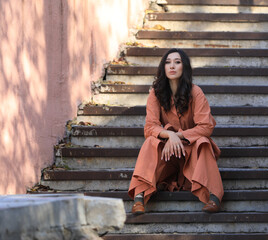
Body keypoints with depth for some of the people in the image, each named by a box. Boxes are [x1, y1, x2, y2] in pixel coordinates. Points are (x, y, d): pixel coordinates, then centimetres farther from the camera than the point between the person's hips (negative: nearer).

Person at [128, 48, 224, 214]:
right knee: (151, 143, -28)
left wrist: (178, 135, -24)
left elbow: (206, 127, -14)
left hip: (192, 147, -1)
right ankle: (140, 196, -46)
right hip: (167, 148, 1)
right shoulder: (156, 93, -3)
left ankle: (212, 195, -48)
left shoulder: (195, 92, -9)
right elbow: (150, 127, -11)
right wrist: (169, 134, -32)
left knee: (202, 143, -33)